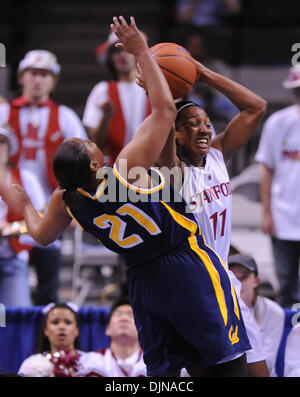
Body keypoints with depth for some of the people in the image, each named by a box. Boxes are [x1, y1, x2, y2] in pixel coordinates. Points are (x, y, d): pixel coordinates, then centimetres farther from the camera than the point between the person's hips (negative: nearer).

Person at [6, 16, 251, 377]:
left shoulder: (66, 201, -3)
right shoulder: (127, 169, -20)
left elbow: (41, 235, 18)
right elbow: (165, 110, -18)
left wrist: (22, 204, 37)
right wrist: (142, 52, -10)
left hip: (144, 280, 6)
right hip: (187, 264, -6)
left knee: (162, 368, 14)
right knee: (225, 361, -1)